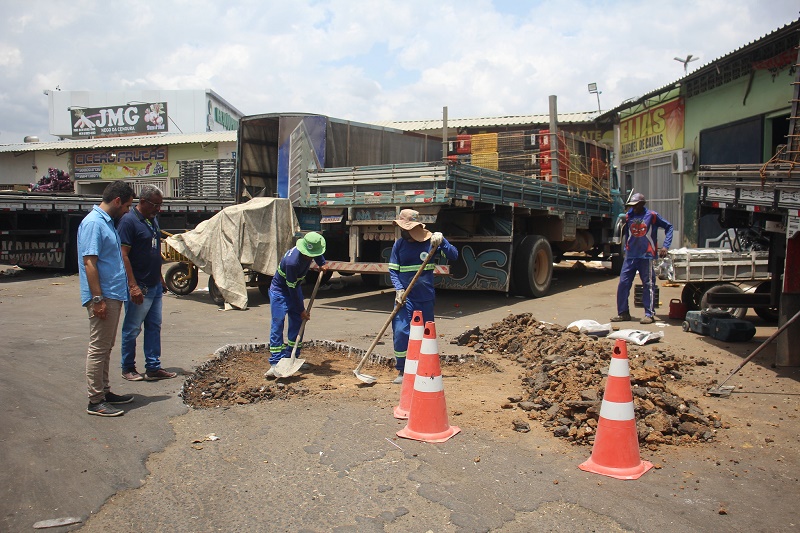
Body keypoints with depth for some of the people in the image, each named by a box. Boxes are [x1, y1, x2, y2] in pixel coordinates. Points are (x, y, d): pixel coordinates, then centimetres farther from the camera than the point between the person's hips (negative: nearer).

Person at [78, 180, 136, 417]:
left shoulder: (107, 222, 15)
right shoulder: (93, 223, -15)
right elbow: (89, 262, -20)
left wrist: (127, 287, 22)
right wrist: (98, 299, -23)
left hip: (114, 295, 10)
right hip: (103, 297, -10)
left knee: (105, 348, 16)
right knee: (98, 348, -3)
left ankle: (105, 391, 26)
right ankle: (96, 401, 4)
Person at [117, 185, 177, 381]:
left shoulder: (153, 219, 11)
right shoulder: (129, 221, -14)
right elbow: (123, 255, -19)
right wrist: (133, 286, -23)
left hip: (155, 286, 8)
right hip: (139, 288, -8)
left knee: (154, 327, 12)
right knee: (132, 330, 5)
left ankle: (154, 367, 19)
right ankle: (128, 369, 18)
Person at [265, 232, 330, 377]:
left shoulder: (312, 252, -15)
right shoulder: (292, 261, -36)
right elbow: (291, 288, -27)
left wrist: (322, 264, -1)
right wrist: (301, 310, -20)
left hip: (295, 288, 8)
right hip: (279, 290, -7)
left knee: (297, 322, 4)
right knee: (277, 324, -13)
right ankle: (275, 363, -13)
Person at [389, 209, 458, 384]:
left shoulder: (431, 240, -4)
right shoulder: (399, 244, -3)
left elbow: (454, 256, -8)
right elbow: (393, 270, -1)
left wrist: (441, 241, -23)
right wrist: (399, 289, -16)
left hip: (426, 297, 1)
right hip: (405, 297, 0)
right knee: (401, 332, -12)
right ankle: (402, 371, 2)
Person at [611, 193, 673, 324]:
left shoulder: (652, 216, -2)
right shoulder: (628, 216, 8)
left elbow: (669, 227, 5)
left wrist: (665, 246, -4)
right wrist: (626, 248, 11)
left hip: (646, 256, -4)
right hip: (630, 256, 4)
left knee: (648, 285, 1)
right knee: (623, 283, 1)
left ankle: (649, 314, 7)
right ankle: (623, 313, 10)